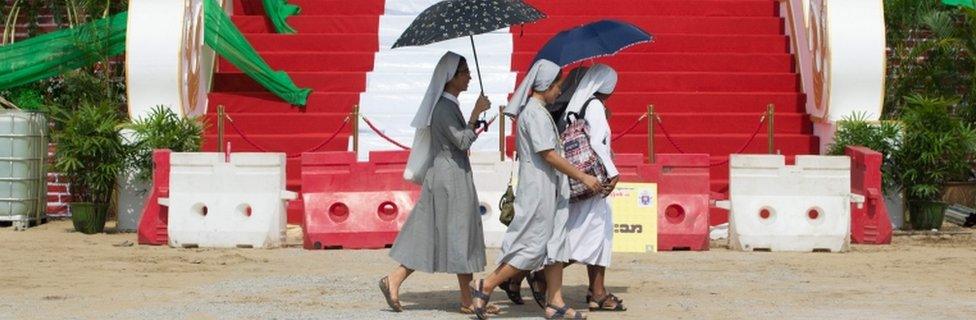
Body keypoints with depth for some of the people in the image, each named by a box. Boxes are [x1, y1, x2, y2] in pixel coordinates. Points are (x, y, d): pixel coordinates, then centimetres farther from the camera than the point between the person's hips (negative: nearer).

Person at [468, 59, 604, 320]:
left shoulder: (532, 110, 16)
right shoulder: (535, 112, -15)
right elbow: (548, 154, -19)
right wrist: (582, 177, -15)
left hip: (549, 190, 10)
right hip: (539, 188, -10)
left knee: (555, 243, 8)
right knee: (532, 246, -6)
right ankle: (485, 287, 2)